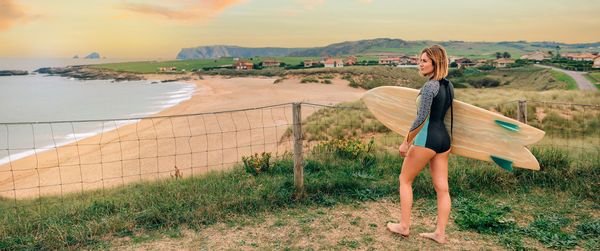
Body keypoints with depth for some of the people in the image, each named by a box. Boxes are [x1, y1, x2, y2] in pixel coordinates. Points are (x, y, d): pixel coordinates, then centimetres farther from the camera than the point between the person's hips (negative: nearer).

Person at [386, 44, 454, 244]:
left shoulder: (429, 87, -17)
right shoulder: (448, 85, 9)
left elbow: (421, 118, -21)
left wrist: (406, 142, -15)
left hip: (427, 139, -8)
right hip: (444, 138, 8)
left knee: (405, 179, 9)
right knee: (442, 188, 8)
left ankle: (403, 226, 16)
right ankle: (440, 233, 15)